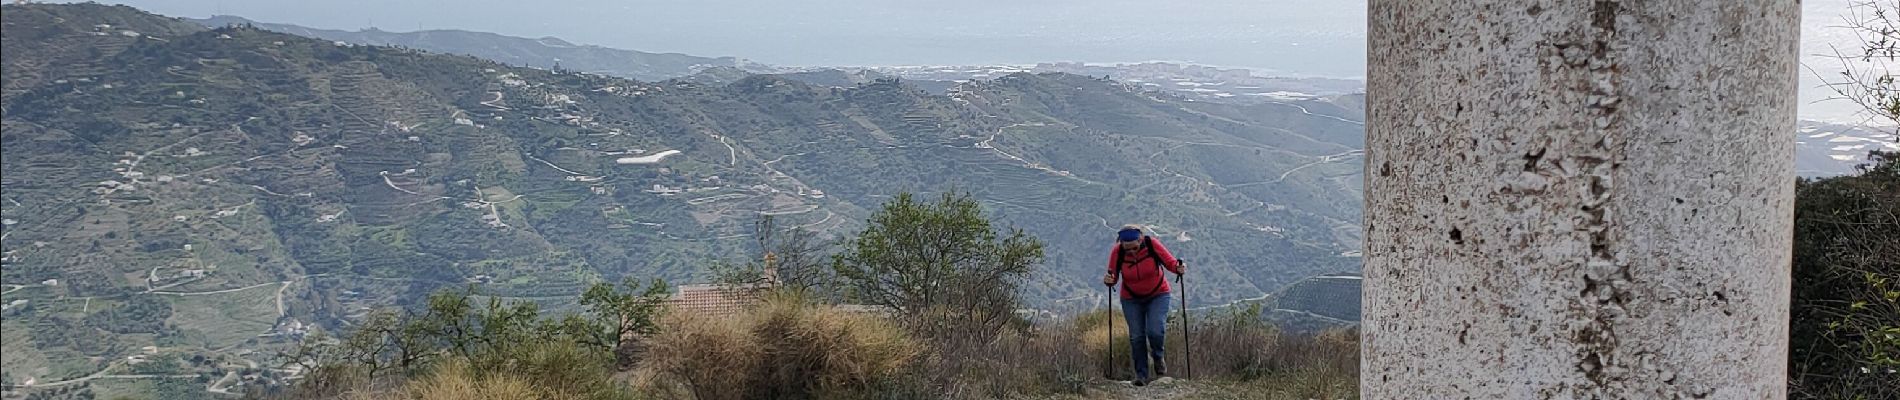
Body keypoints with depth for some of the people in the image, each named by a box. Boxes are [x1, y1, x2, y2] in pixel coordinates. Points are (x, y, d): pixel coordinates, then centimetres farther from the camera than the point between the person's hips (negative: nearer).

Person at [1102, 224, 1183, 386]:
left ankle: (1158, 357, 15)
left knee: (1155, 331, -17)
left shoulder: (1152, 244, -22)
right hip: (1131, 299, 1)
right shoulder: (1117, 252, -18)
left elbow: (1170, 262, -14)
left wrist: (1178, 268, -35)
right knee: (1136, 336, -2)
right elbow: (1113, 277, -8)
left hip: (1158, 295, -1)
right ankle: (1141, 374, 10)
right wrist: (1108, 280, -31)